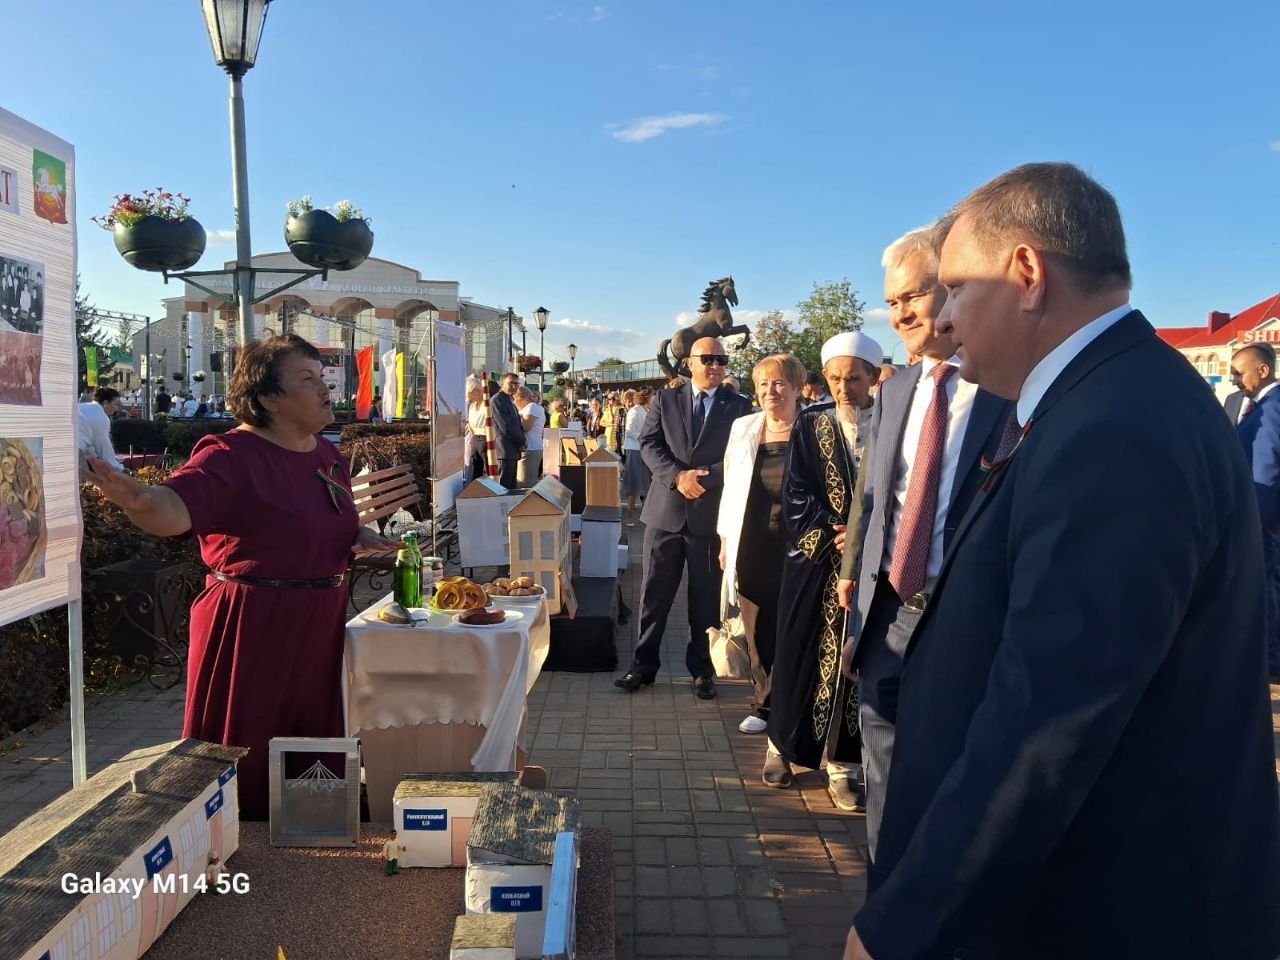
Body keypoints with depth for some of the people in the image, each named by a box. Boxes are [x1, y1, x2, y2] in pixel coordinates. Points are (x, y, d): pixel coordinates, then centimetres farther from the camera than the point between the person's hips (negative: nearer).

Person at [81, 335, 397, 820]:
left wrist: (361, 536, 3)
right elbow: (174, 511, -31)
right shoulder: (232, 456, -15)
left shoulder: (329, 455, 9)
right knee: (246, 770, 7)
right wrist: (139, 500, -53)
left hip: (319, 627, 8)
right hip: (250, 630, -7)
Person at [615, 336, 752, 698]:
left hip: (712, 512, -1)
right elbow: (649, 444, 0)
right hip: (665, 510, 1)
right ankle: (644, 664, 20)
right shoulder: (666, 400, 9)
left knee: (706, 596, 8)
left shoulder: (739, 407, 4)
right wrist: (678, 476, -15)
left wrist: (703, 478, -16)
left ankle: (701, 669, 22)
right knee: (654, 592, 7)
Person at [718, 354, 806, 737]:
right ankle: (763, 701, 23)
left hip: (794, 546, -3)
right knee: (757, 627, 7)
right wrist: (726, 539, 11)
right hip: (752, 546, 3)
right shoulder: (744, 428, 9)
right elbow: (731, 486, 13)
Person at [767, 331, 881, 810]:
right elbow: (797, 493, -2)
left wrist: (862, 536, -15)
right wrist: (831, 535, -13)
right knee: (800, 653, 8)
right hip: (814, 559, 0)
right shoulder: (810, 424, 2)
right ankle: (782, 745, 26)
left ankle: (842, 763, 16)